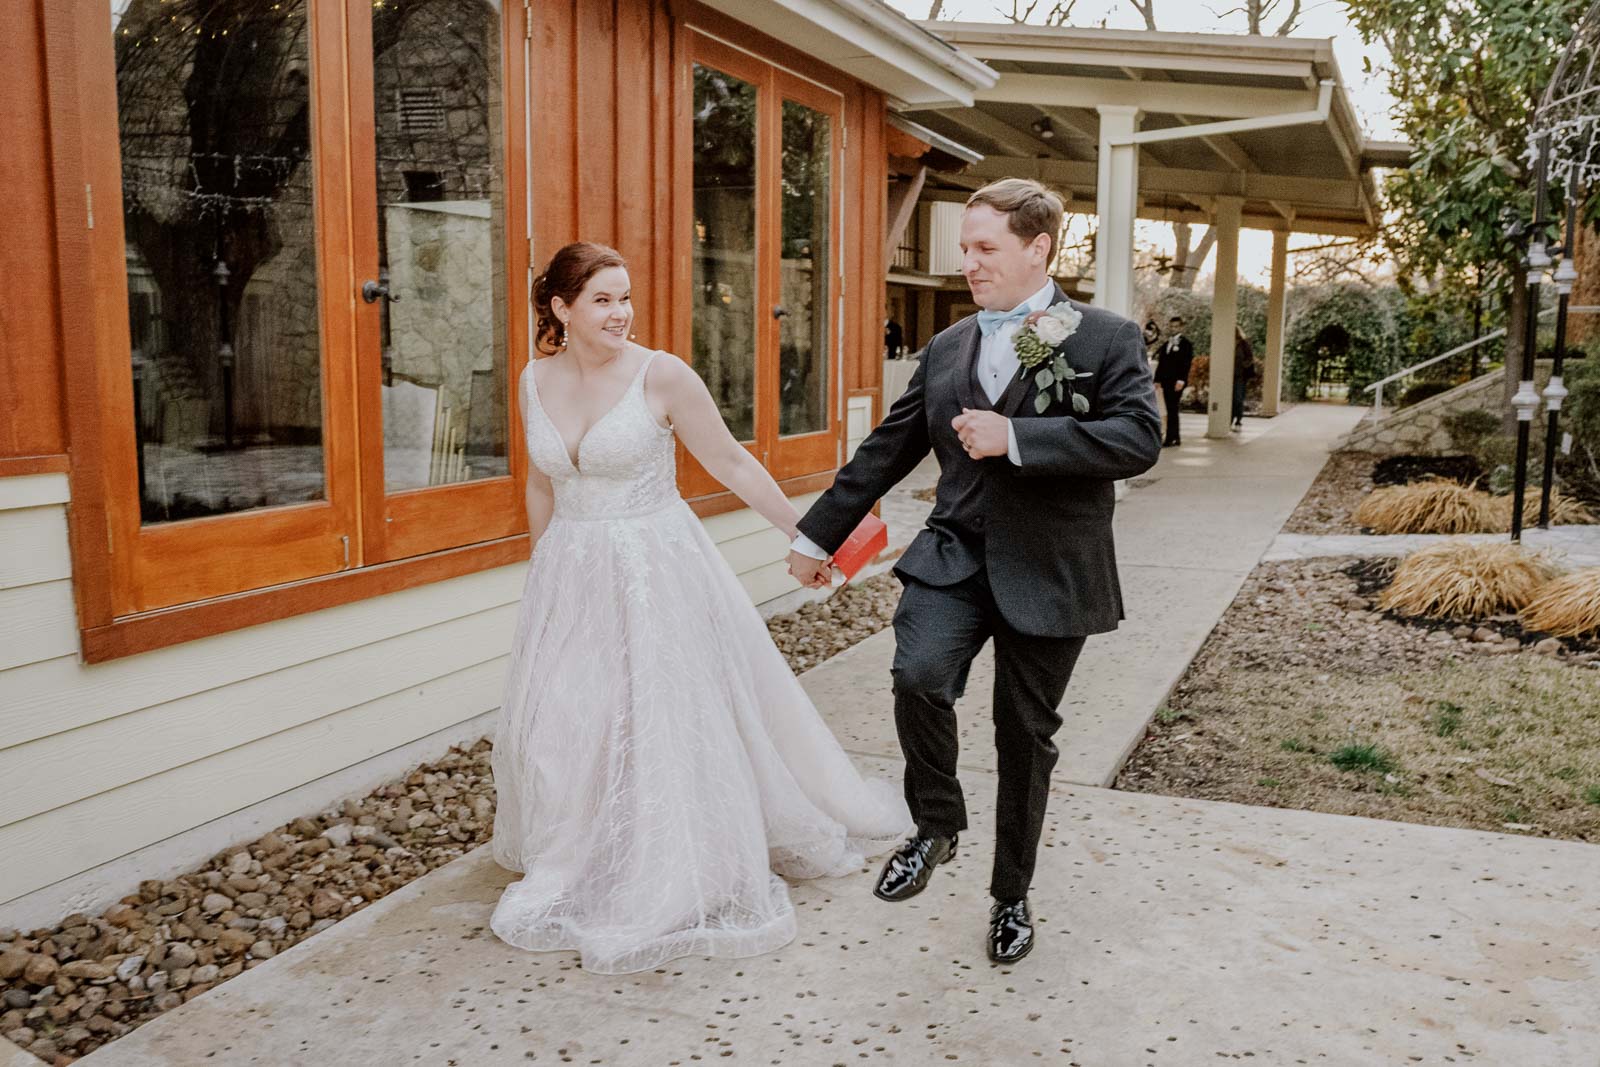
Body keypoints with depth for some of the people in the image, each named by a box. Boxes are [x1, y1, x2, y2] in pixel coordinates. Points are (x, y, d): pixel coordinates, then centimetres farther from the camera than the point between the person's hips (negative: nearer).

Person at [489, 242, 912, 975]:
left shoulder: (662, 376, -12)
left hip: (655, 576, -5)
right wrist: (541, 577, 21)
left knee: (662, 721, 1)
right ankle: (575, 875, 34)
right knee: (559, 725, 11)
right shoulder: (534, 383, 3)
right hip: (571, 579, 5)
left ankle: (674, 889, 20)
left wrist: (802, 534, -5)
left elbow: (731, 463, -6)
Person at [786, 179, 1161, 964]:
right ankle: (936, 825, 5)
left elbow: (1139, 439, -17)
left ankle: (1012, 896, 30)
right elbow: (887, 450, 15)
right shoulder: (946, 349, 10)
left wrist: (1014, 439, -22)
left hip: (1048, 571, -2)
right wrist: (820, 533, 16)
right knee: (918, 677, -24)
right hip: (953, 555, 3)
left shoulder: (1105, 338, -3)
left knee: (1026, 738, 9)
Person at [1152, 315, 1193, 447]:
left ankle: (1170, 439, -11)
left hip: (1176, 382, -7)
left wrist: (1181, 379, -21)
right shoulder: (1166, 345, 19)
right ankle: (1176, 438, 14)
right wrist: (1157, 379, 11)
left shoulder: (1185, 344, -3)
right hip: (1166, 381, 7)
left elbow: (1186, 363, -12)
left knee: (1172, 410, -10)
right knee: (1171, 410, 8)